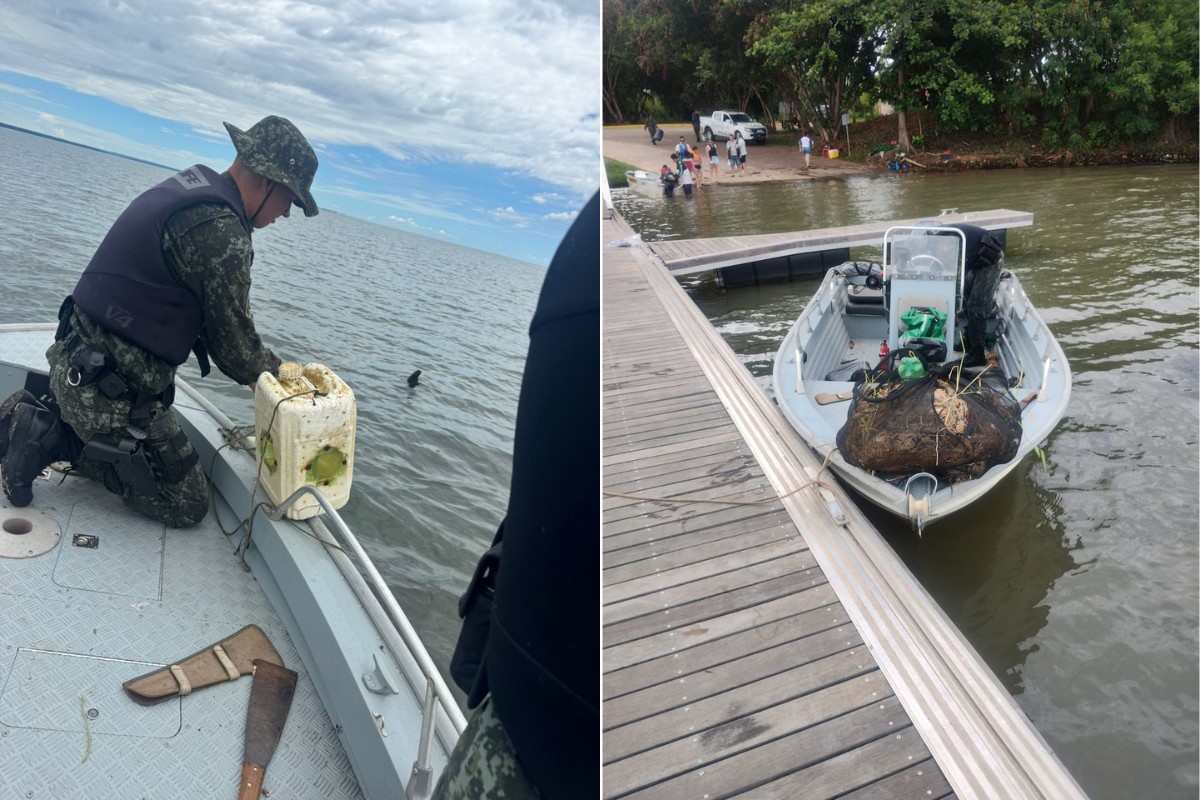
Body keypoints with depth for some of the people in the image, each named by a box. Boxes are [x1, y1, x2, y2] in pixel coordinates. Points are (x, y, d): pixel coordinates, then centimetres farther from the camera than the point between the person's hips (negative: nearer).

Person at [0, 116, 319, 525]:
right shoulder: (221, 231, -24)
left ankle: (34, 418, 14)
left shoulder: (186, 185, 8)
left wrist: (262, 369, 12)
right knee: (186, 505, 2)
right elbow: (233, 342, -15)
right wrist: (276, 372, 6)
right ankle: (52, 439, -1)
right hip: (113, 393, -10)